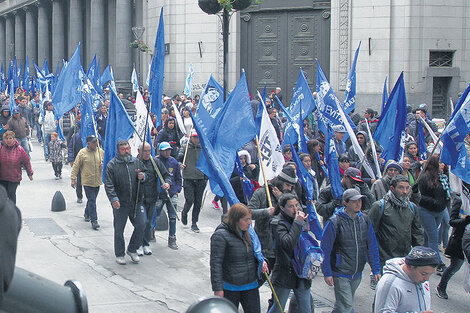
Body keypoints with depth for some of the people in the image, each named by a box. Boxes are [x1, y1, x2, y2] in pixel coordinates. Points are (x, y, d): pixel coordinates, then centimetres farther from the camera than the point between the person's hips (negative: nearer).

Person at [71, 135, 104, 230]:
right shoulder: (82, 153, -8)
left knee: (92, 200, 17)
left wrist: (103, 166, -5)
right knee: (92, 201, -7)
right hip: (87, 181, -4)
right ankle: (94, 220, -4)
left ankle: (87, 214, 40)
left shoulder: (100, 151, 3)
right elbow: (76, 166, -4)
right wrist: (73, 179, -6)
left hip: (97, 181, 4)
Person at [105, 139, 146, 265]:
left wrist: (142, 177, -8)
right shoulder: (112, 165, -3)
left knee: (141, 225, 2)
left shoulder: (136, 162, 9)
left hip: (136, 202, 3)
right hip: (120, 203, -3)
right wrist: (113, 198, -22)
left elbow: (144, 177, 17)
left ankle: (132, 250, 22)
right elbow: (109, 185, -9)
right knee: (119, 230, 5)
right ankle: (119, 255, 20)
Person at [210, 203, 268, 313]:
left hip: (251, 286, 6)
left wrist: (262, 261, 1)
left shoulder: (249, 233, 6)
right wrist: (217, 289, -18)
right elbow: (216, 263, -16)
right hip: (229, 289, -6)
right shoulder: (220, 236, -15)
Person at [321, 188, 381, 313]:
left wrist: (376, 270, 7)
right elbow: (325, 250, -8)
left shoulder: (365, 220, 3)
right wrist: (327, 273, -10)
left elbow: (372, 247, 10)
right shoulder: (335, 222, -14)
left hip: (357, 274, 5)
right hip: (340, 274, -5)